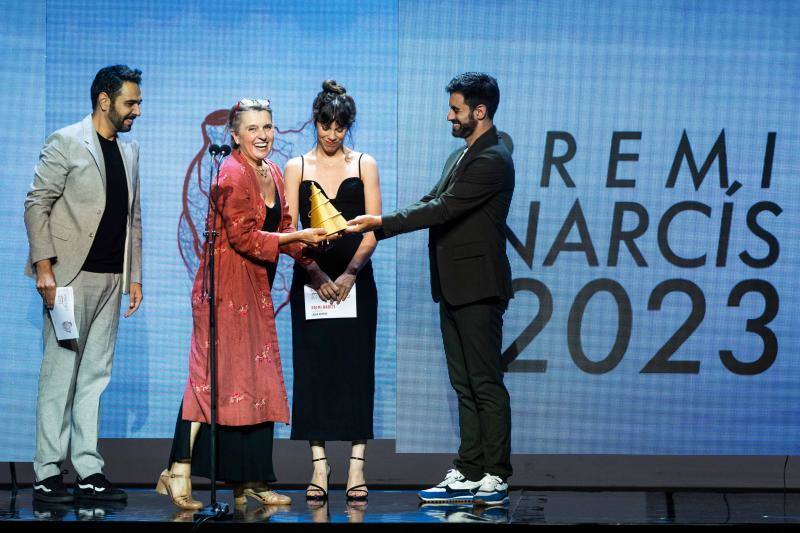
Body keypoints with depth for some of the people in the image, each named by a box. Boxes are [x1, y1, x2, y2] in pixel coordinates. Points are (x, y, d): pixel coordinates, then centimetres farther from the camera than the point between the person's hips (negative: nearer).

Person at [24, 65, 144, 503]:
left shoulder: (130, 151, 16)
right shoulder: (65, 142, -5)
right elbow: (36, 205, -7)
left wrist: (134, 277, 14)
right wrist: (43, 266, -14)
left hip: (112, 279, 6)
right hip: (70, 275, -6)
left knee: (96, 375, 6)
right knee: (59, 373, -4)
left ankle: (89, 471, 8)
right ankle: (48, 474, -2)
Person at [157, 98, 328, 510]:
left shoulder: (272, 174, 13)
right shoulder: (232, 175, -14)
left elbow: (280, 230, 14)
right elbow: (244, 237, -18)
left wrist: (308, 248, -4)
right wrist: (297, 237, -18)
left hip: (256, 290, 9)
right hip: (226, 288, -9)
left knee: (257, 382, 8)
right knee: (215, 378, -11)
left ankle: (249, 482, 13)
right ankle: (178, 475, -10)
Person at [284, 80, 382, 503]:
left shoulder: (364, 165, 5)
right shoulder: (297, 168, 7)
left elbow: (374, 228, -1)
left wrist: (350, 274, -13)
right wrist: (314, 272, -13)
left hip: (355, 280, -1)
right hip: (310, 278, 1)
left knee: (356, 369, -3)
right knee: (313, 369, -1)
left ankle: (357, 469, -3)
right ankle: (319, 468, 1)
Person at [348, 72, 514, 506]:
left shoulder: (493, 161, -14)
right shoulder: (460, 157, 17)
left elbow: (442, 210, -21)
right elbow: (430, 203, 14)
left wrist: (380, 223, -21)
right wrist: (373, 228, 1)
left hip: (478, 288, -10)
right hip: (454, 289, 10)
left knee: (485, 385, -6)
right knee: (465, 386, 10)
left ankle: (495, 478, -2)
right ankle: (469, 474, 14)